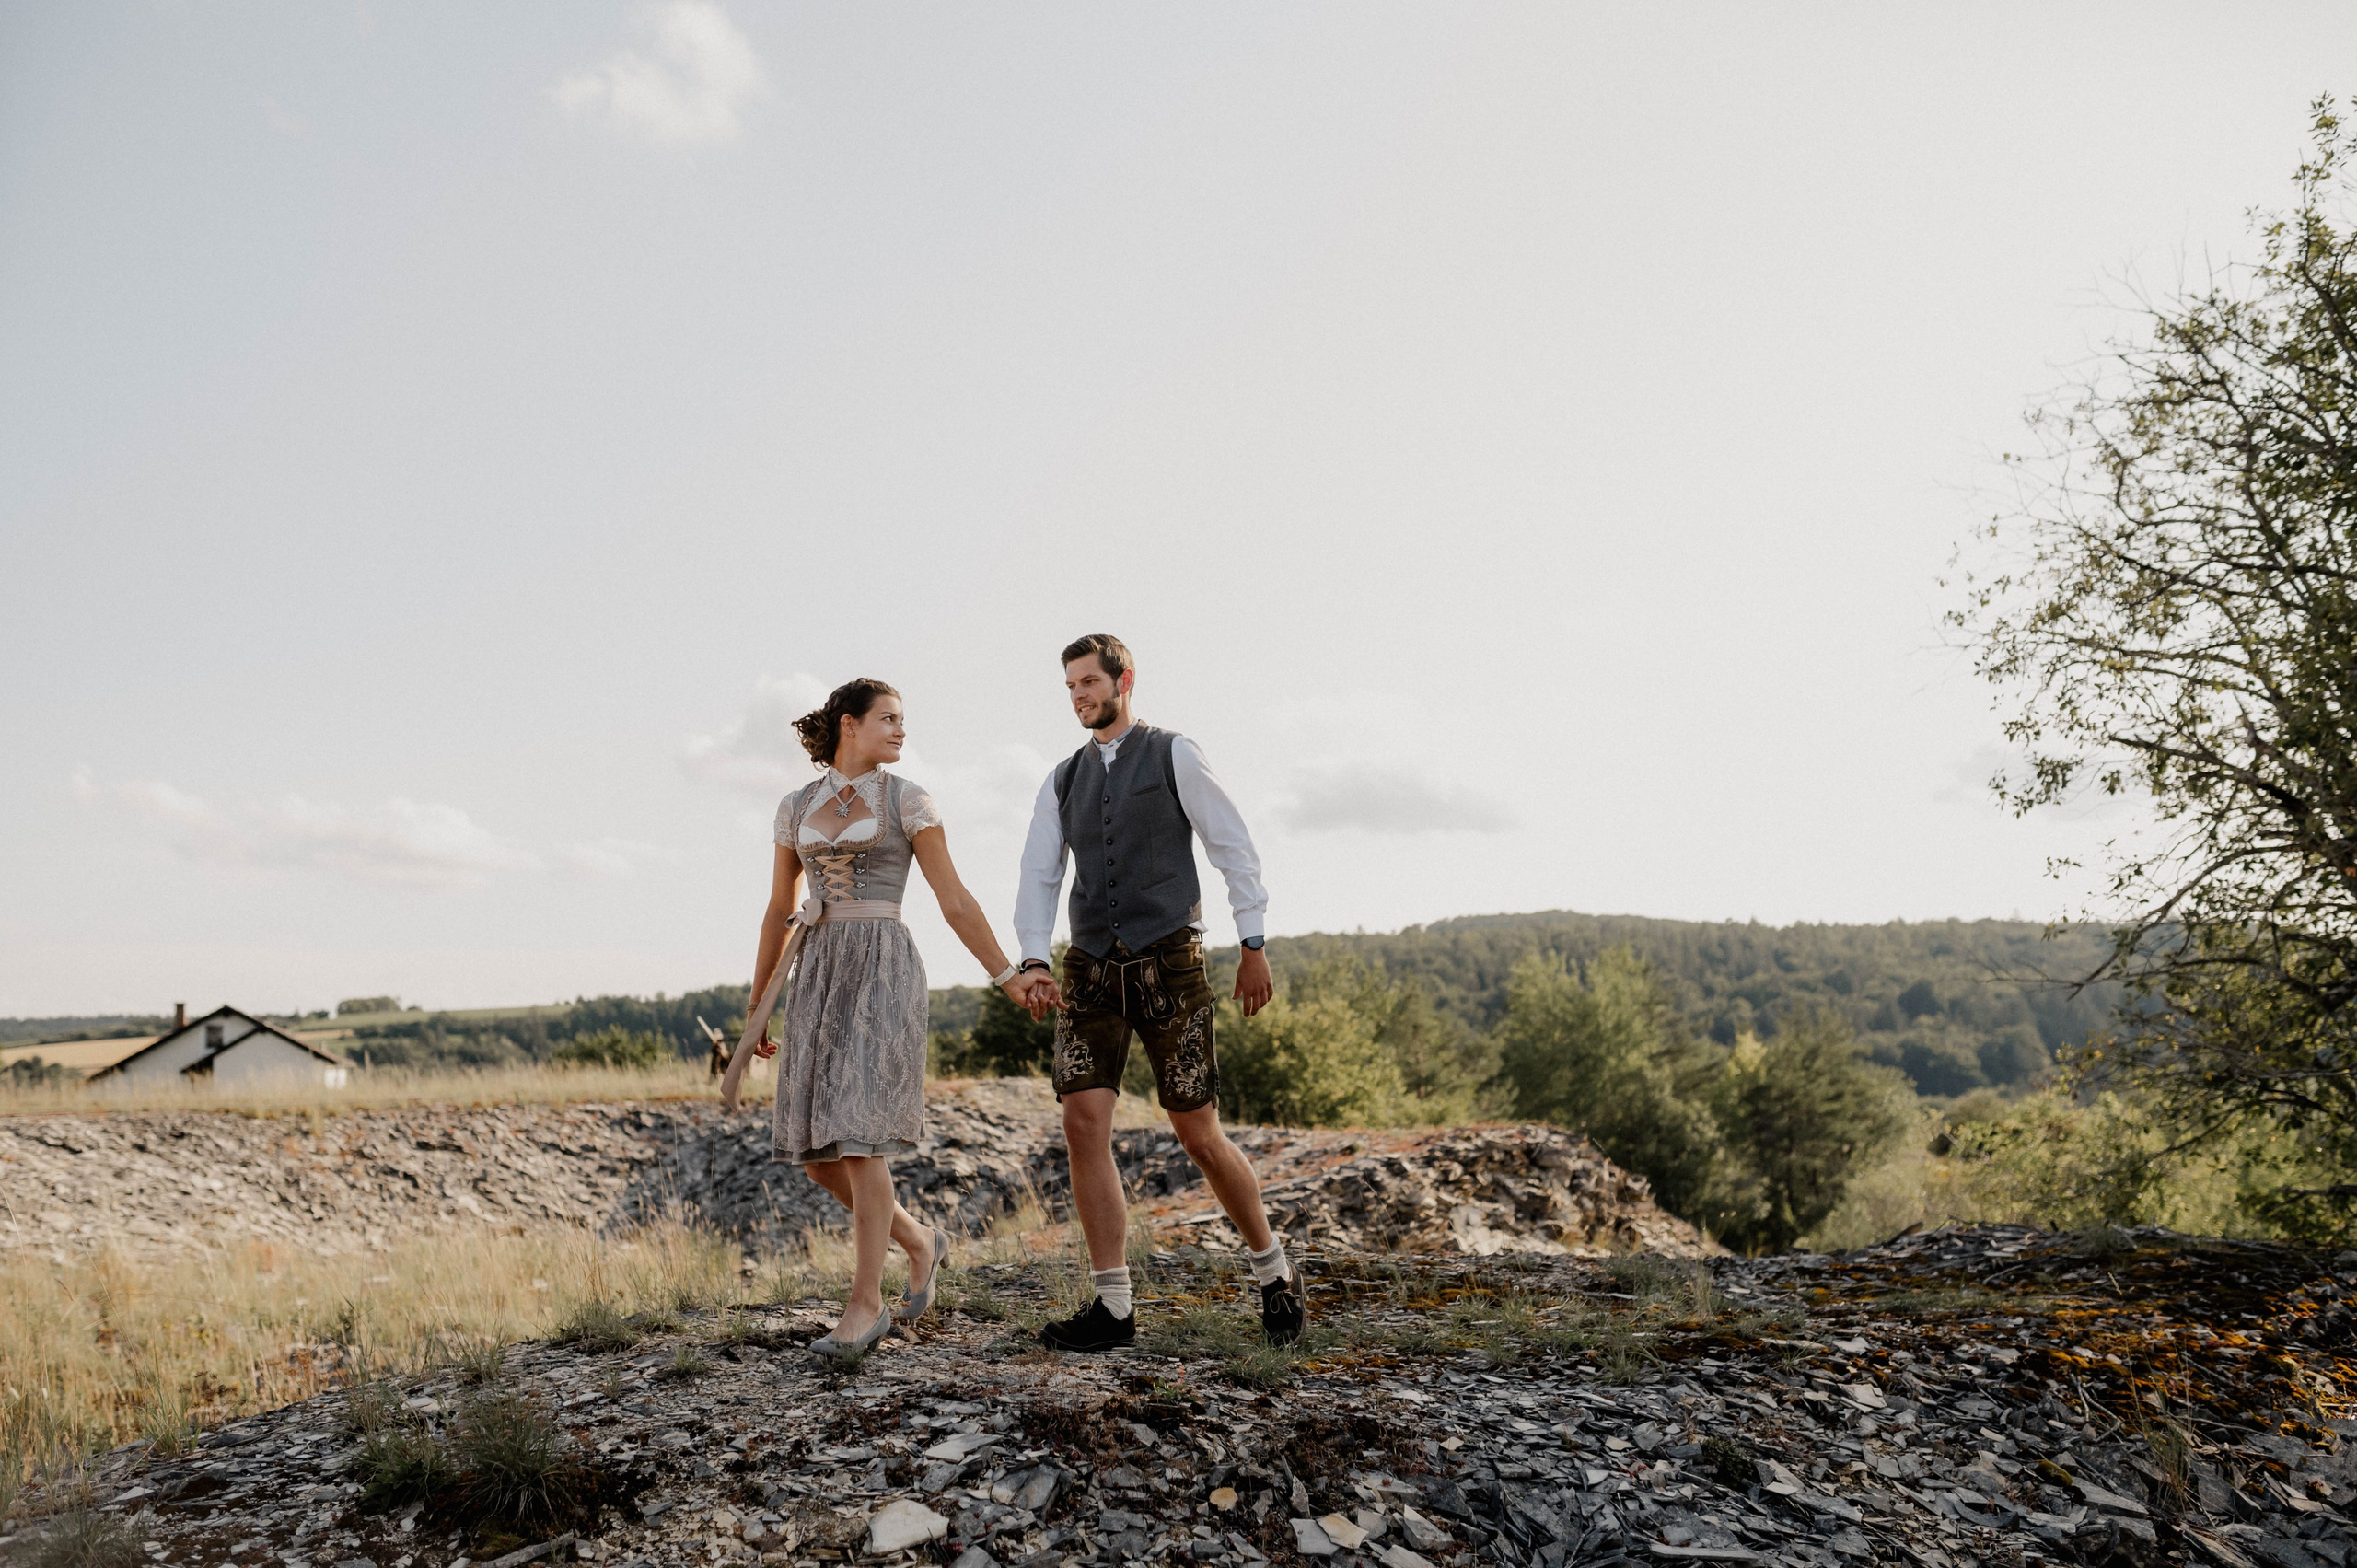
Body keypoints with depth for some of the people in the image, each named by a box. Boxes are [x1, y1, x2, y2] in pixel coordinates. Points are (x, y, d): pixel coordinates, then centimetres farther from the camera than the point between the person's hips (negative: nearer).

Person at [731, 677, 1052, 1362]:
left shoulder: (909, 800, 3)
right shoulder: (797, 807, 14)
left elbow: (955, 901, 1)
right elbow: (779, 913, 18)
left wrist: (1008, 976, -4)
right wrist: (757, 1007, 18)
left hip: (885, 970, -4)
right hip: (820, 975, 5)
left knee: (858, 1136, -14)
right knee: (814, 1147, 1)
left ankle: (865, 1304, -3)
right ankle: (919, 1242, 23)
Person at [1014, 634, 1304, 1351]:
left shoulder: (1173, 755, 2)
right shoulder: (1061, 782, 15)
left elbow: (1233, 847, 0)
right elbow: (1038, 880, 7)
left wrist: (1254, 947, -4)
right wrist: (1033, 962, -11)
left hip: (1170, 968, -4)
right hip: (1091, 971, 4)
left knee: (1199, 1136, 0)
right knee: (1084, 1126, -10)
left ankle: (1272, 1270, 23)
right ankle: (1112, 1307, -1)